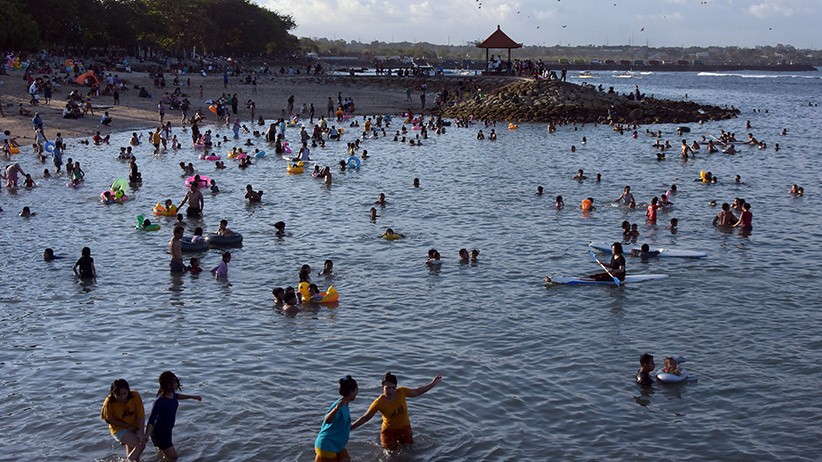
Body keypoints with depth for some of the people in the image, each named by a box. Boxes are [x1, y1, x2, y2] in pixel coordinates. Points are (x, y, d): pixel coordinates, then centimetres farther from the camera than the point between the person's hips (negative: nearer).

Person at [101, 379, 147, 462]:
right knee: (140, 445, -20)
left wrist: (141, 433, -29)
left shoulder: (135, 396, -21)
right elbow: (109, 420, -12)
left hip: (135, 428, 3)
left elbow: (141, 416, -18)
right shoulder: (109, 402, -24)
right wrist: (128, 426, -14)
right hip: (119, 429, -3)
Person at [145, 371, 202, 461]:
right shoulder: (160, 401, -36)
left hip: (167, 430, 9)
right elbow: (151, 421, -40)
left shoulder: (171, 393, -11)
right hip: (160, 433, -9)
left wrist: (192, 396, 20)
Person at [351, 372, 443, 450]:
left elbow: (417, 392, -2)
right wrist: (350, 428, -26)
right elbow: (365, 417, -21)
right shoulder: (379, 402, -25)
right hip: (389, 431, -3)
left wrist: (433, 383, -4)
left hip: (405, 428, 4)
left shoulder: (401, 392, -18)